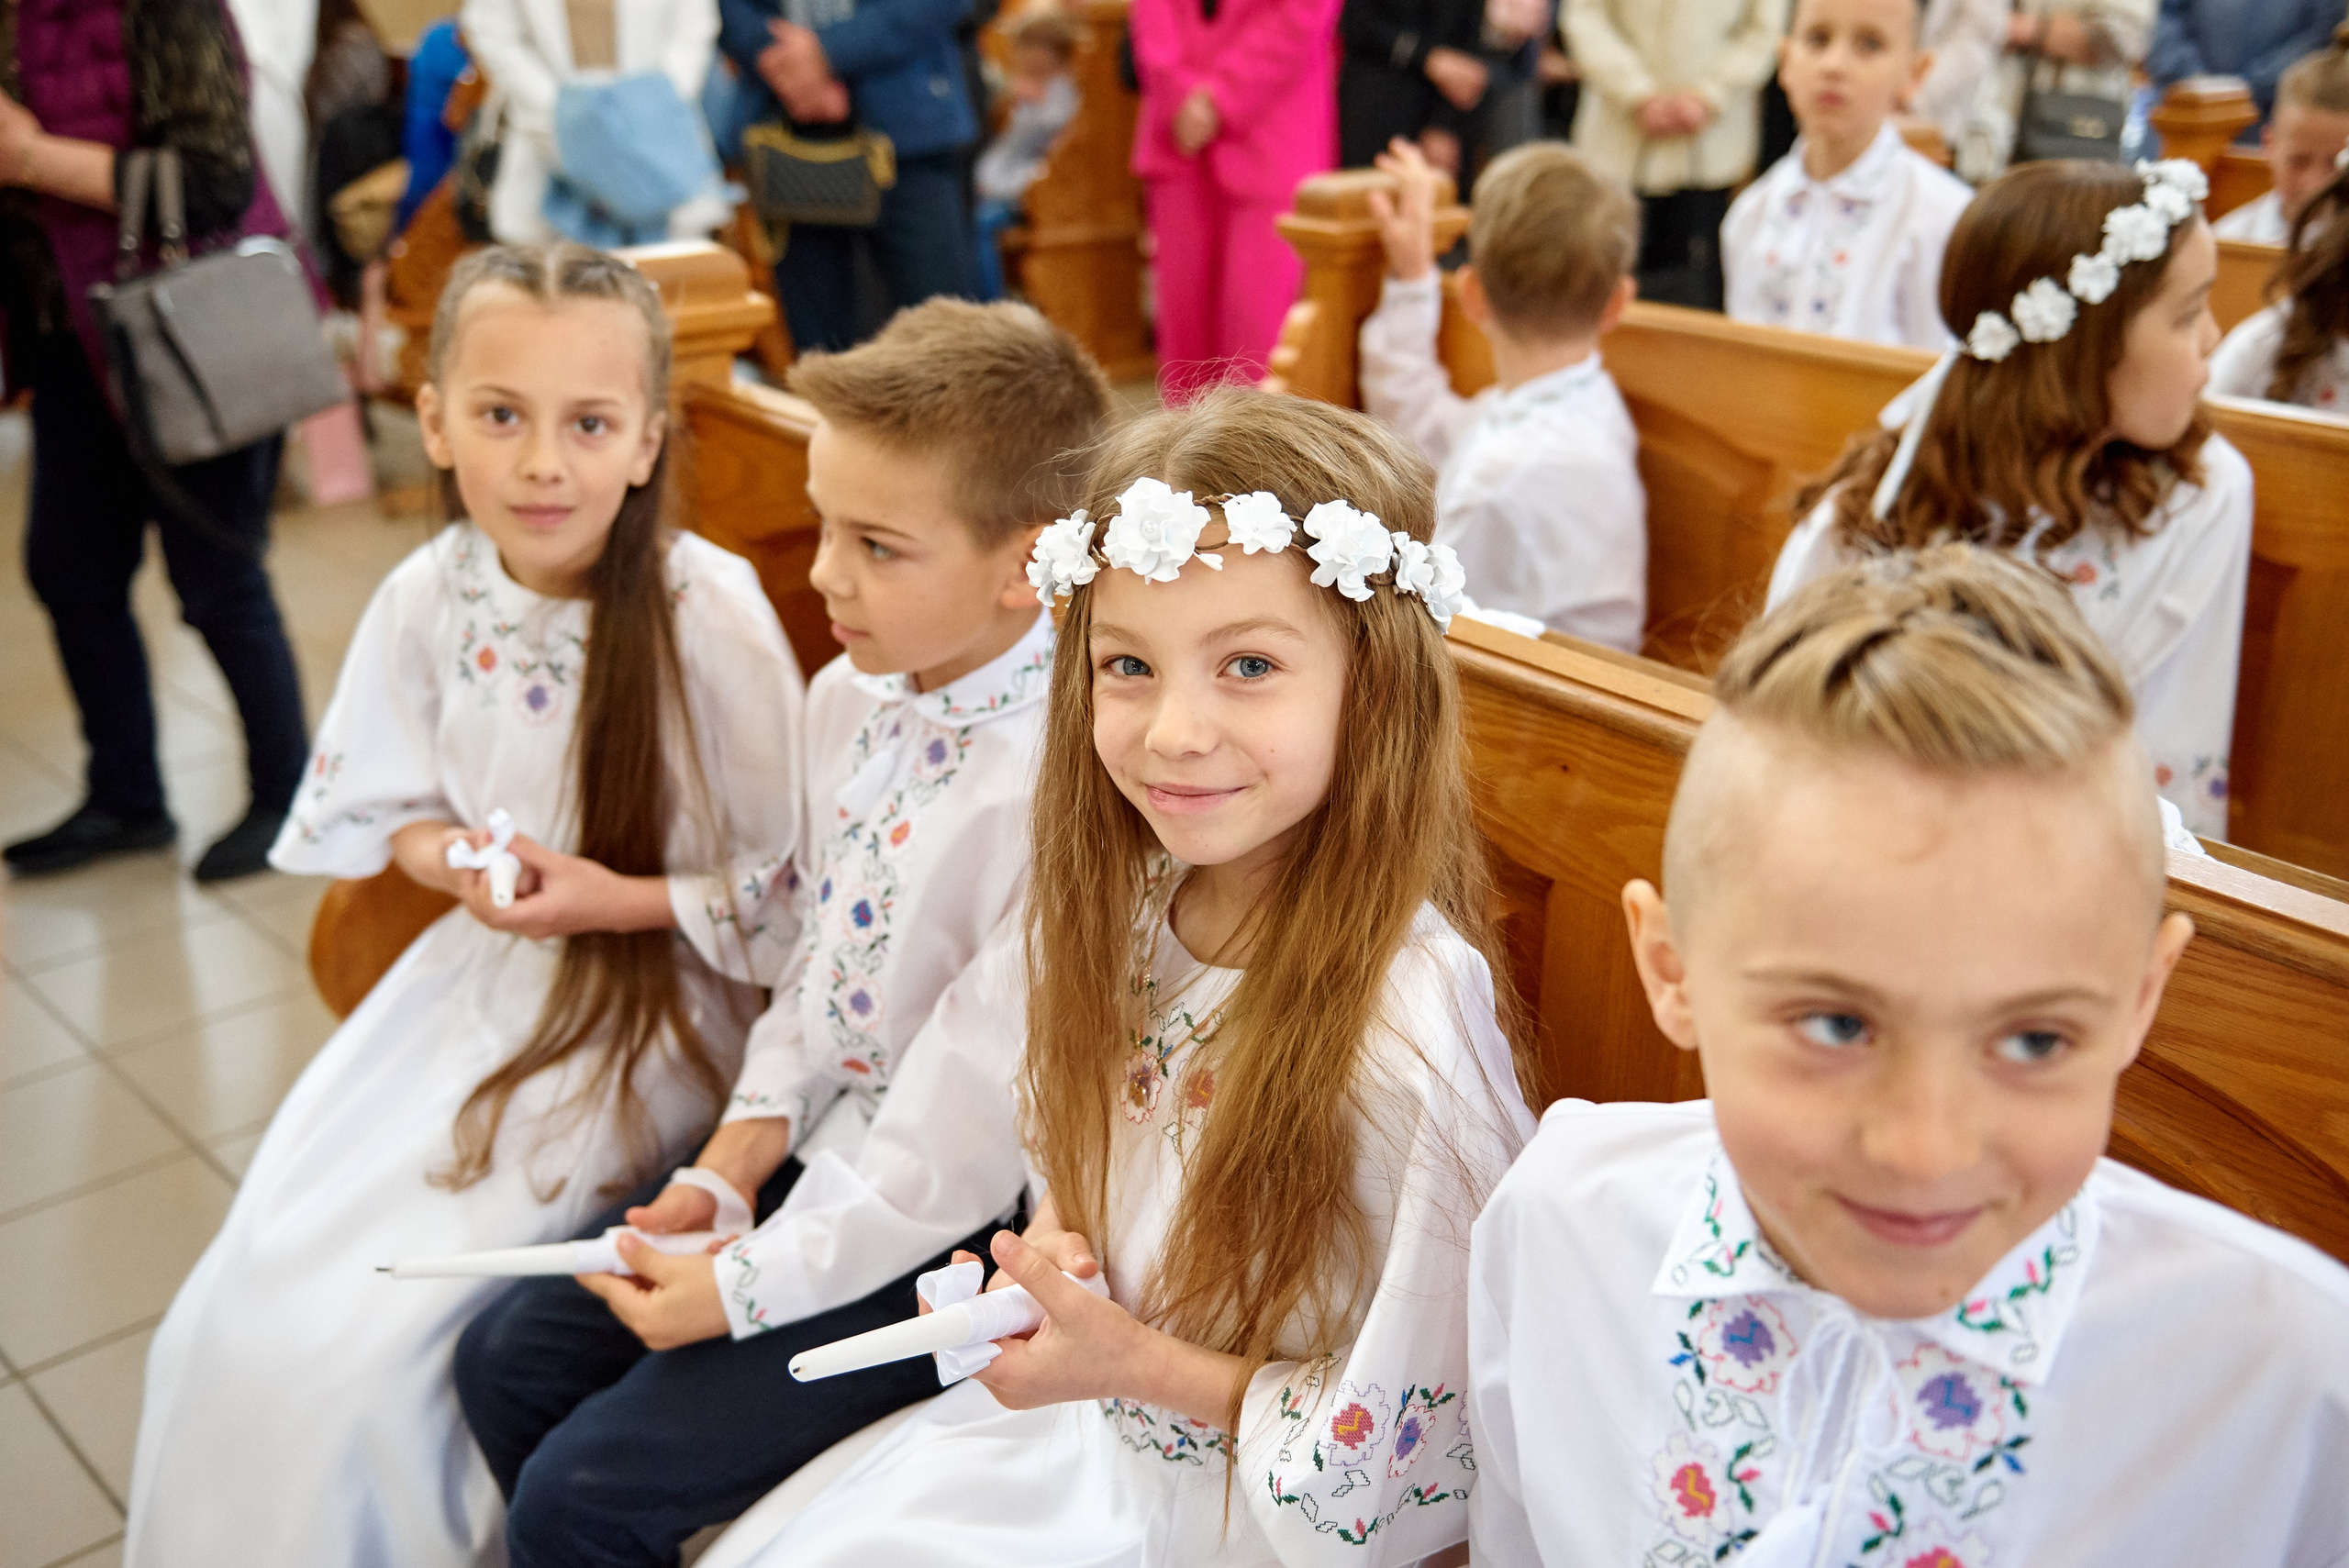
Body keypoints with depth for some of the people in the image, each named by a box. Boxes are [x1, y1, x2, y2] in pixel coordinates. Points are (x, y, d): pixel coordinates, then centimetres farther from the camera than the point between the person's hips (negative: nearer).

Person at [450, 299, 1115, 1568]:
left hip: (945, 1232, -8)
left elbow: (970, 1128, -24)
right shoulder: (850, 696, -1)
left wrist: (748, 1286, -15)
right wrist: (732, 1163, 1)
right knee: (506, 1358, 11)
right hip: (817, 1150, 8)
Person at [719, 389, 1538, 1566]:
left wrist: (1136, 1363, -22)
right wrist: (1049, 1249, -10)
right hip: (1085, 1416, 6)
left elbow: (1408, 1461, -21)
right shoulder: (1125, 900, -11)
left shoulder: (1409, 1032, -33)